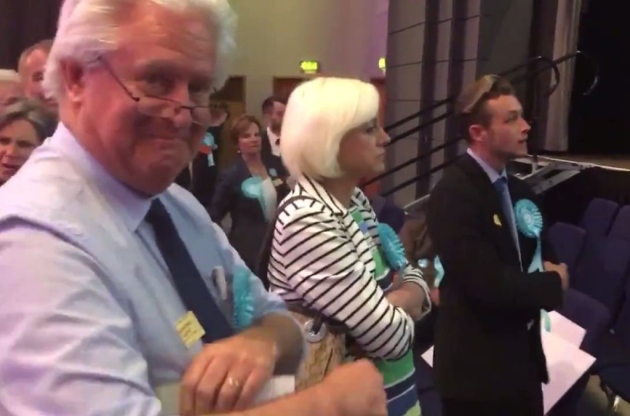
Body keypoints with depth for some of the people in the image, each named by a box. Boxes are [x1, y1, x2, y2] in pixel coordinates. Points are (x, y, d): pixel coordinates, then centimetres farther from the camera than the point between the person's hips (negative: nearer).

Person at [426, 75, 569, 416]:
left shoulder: (519, 191, 8)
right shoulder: (453, 194, -20)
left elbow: (544, 258, 12)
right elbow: (489, 285, -26)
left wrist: (551, 272, -11)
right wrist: (552, 283, -9)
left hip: (524, 357, 8)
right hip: (477, 365, -8)